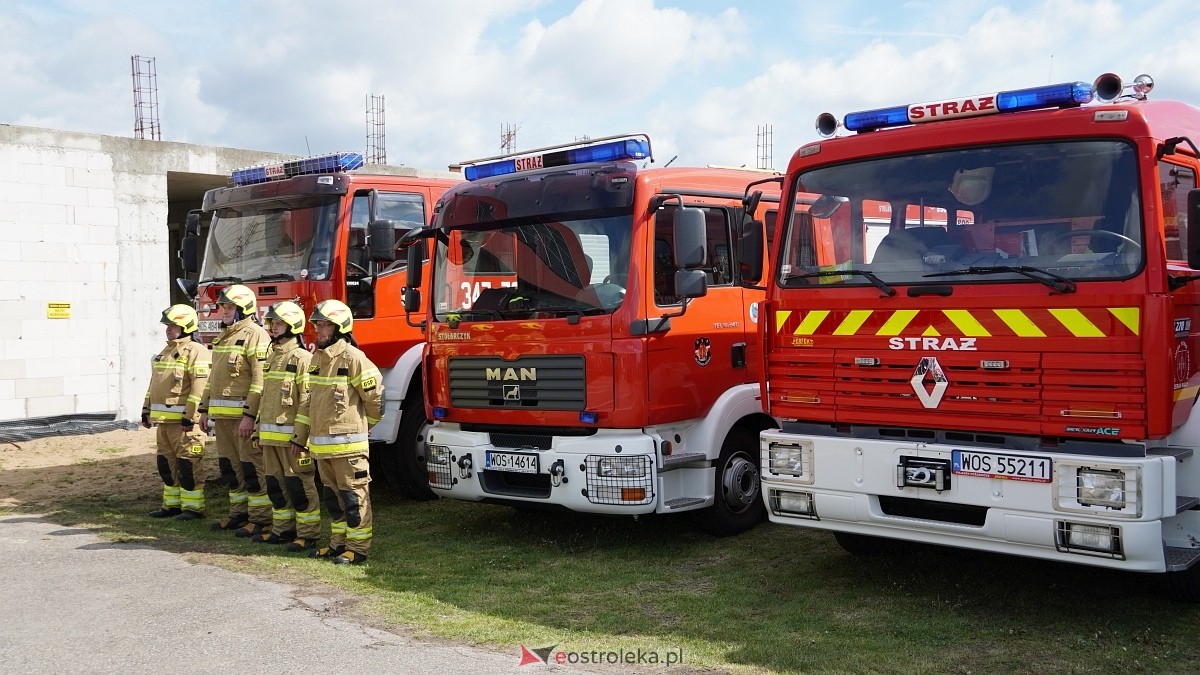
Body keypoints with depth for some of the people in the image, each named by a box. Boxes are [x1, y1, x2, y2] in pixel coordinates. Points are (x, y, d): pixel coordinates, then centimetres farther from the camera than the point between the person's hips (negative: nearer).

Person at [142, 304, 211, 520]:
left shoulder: (196, 351, -11)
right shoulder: (165, 352, 19)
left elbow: (199, 387, -19)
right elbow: (154, 384, 25)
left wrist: (190, 417, -23)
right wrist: (146, 410, 20)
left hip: (183, 420, -9)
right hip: (163, 420, 9)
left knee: (187, 465, -6)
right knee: (167, 464, 13)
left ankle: (193, 507, 0)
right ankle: (172, 504, 22)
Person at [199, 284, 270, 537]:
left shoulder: (255, 336, -11)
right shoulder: (223, 338, 19)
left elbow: (260, 380, -19)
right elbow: (214, 376, 25)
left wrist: (250, 415, -24)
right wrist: (205, 409, 20)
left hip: (243, 414, -9)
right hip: (222, 415, 9)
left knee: (252, 466, -6)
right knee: (230, 466, 14)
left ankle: (261, 519, -1)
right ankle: (239, 513, 23)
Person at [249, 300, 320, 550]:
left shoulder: (302, 358, -12)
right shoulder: (272, 356, 15)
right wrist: (259, 430, 19)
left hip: (291, 435, -9)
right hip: (270, 435, 9)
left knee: (299, 485, -3)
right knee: (276, 484, 14)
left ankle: (308, 534, 3)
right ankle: (283, 529, 24)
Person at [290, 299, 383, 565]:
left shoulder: (352, 357, -13)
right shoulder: (317, 358, 13)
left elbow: (375, 397, -10)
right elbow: (309, 401, 19)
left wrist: (359, 427, 5)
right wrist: (300, 437, 16)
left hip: (346, 443, -8)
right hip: (321, 443, 8)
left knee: (353, 496, -1)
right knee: (332, 496, 16)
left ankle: (358, 548, 6)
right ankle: (339, 543, 27)